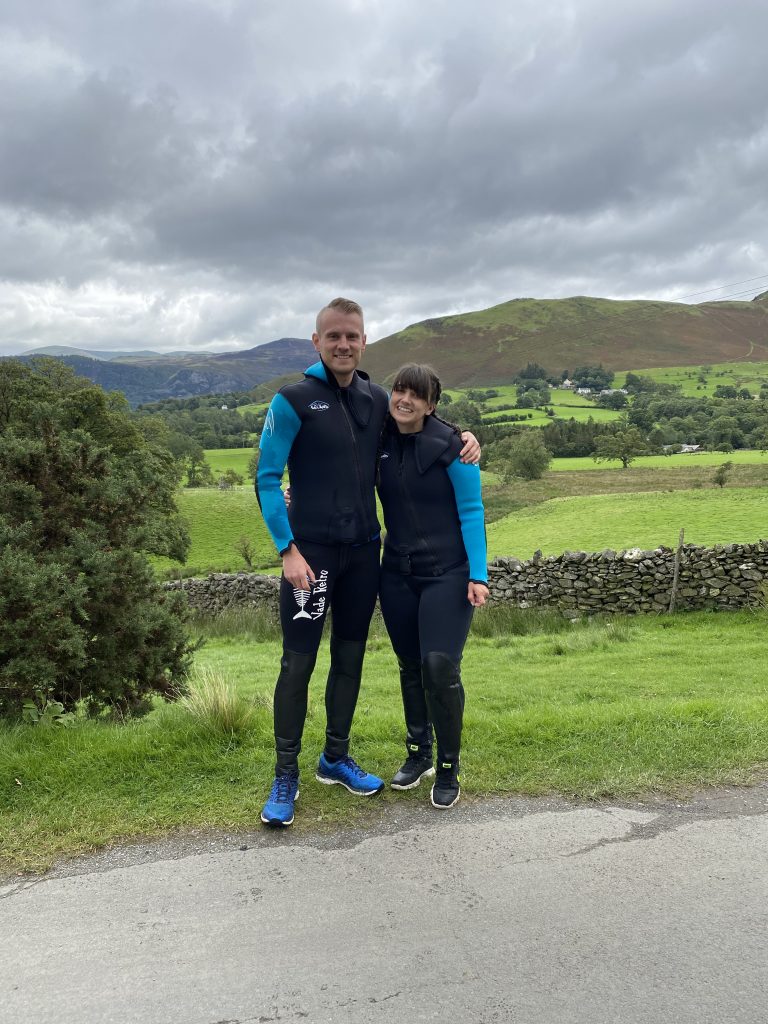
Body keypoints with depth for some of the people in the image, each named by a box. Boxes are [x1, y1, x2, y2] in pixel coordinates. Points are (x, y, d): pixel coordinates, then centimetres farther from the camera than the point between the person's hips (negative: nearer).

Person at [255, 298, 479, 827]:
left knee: (351, 657, 12)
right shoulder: (293, 400, -7)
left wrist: (464, 438, 2)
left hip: (364, 551, 5)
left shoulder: (378, 400, 7)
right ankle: (286, 777, 13)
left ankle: (336, 758, 29)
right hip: (311, 552, -5)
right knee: (298, 663, -1)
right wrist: (288, 549, -16)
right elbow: (267, 479, -8)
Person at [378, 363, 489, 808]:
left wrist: (478, 575, -13)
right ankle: (418, 754, 32)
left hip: (447, 572, -4)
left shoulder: (450, 446, -11)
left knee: (439, 665, -11)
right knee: (411, 667, 12)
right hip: (398, 573, 5)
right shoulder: (380, 441, 2)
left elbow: (472, 513, -8)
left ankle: (449, 768, 9)